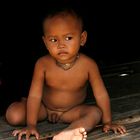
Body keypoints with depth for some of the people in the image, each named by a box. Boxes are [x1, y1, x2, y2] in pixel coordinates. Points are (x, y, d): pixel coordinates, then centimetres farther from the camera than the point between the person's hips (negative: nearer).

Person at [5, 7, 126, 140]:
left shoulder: (88, 64, -23)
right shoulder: (43, 64, -22)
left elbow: (101, 94, -14)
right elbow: (35, 95, -18)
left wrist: (107, 122, -10)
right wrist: (31, 125, -18)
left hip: (72, 111, 0)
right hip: (44, 107, 1)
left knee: (95, 113, -27)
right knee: (13, 115, -19)